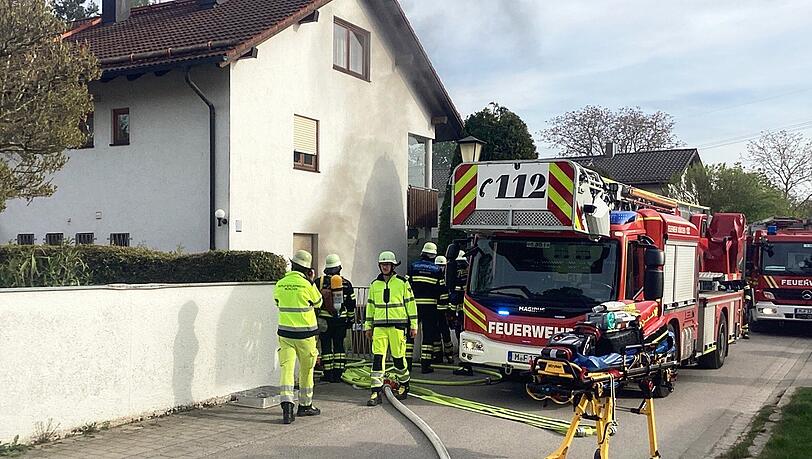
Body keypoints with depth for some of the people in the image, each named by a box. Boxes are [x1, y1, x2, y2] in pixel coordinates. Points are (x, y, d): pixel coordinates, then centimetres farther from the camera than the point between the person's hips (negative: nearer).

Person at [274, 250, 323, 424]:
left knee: (286, 368, -2)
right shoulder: (307, 285, -11)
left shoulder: (280, 284, 0)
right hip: (305, 333, -2)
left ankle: (287, 405, -17)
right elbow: (318, 303, 6)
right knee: (306, 370, 13)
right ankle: (305, 405, 24)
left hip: (285, 333, 2)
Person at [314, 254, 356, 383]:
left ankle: (328, 373, 6)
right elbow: (351, 304, 8)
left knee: (326, 346, 4)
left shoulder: (319, 282, -3)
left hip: (324, 319, -2)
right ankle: (338, 374, 9)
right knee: (339, 346, 8)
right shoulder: (346, 284, 3)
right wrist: (350, 318, 18)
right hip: (341, 320, 2)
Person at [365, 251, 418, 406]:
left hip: (398, 325, -3)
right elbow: (370, 306, 18)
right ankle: (376, 392, -5)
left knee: (398, 357, 3)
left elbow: (410, 304, 3)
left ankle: (404, 385, 27)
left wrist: (413, 326, 1)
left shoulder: (402, 282, 2)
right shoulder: (374, 284, 12)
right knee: (378, 357, -5)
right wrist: (368, 326, 15)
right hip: (379, 326, 3)